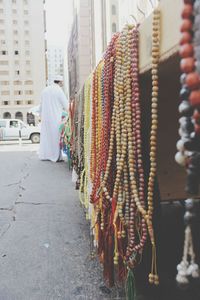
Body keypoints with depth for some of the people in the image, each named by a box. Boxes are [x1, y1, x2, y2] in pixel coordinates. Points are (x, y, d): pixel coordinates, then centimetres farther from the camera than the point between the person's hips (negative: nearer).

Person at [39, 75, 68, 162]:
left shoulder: (45, 90, 10)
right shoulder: (59, 90, -9)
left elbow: (41, 106, 14)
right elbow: (66, 105, -8)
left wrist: (41, 116, 22)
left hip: (45, 118, 6)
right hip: (55, 118, -6)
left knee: (45, 136, 11)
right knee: (56, 136, 0)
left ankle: (44, 155, 13)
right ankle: (56, 156, 1)